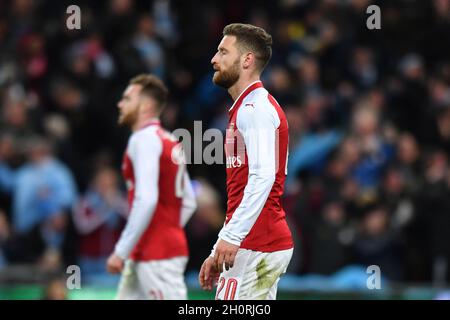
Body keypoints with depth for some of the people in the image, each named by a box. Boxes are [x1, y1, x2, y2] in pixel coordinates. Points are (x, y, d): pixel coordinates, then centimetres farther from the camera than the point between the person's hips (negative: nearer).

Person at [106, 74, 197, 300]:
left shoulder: (144, 139, -12)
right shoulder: (170, 142, 16)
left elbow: (146, 201, -23)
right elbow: (189, 202, 21)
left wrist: (121, 251, -20)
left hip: (157, 255, -10)